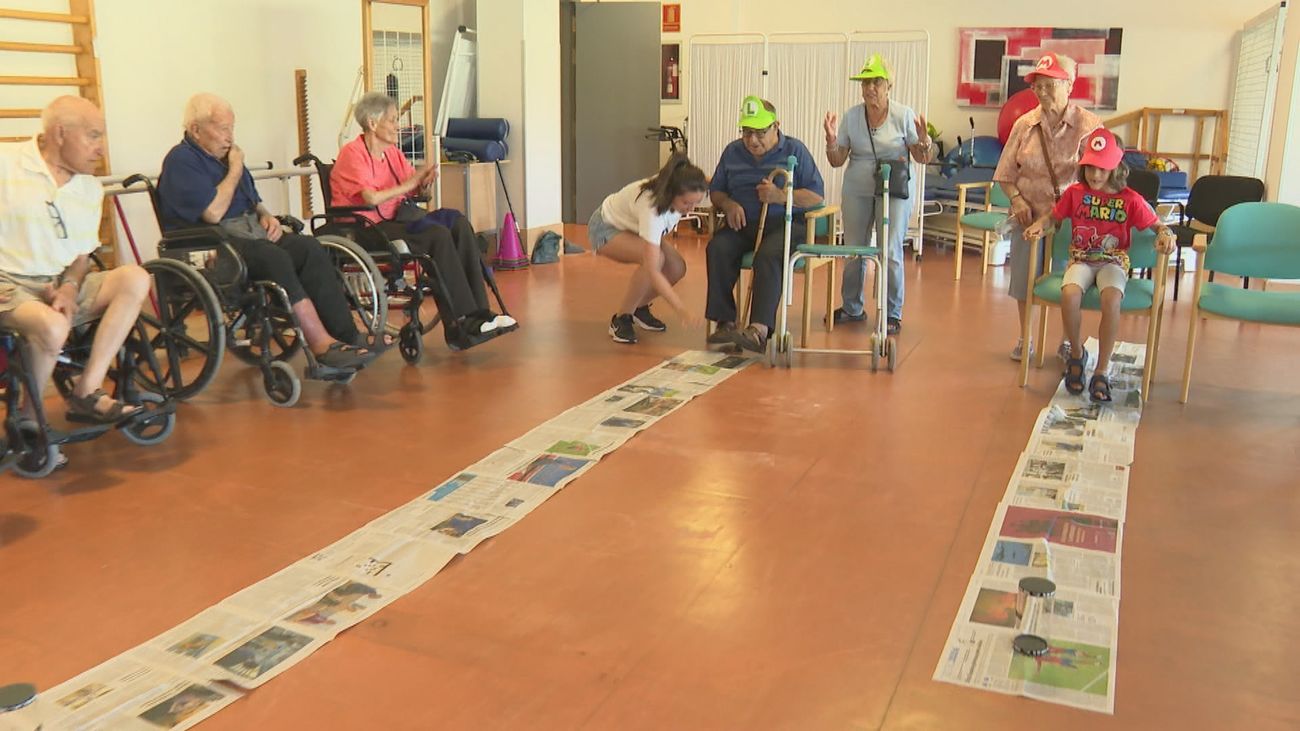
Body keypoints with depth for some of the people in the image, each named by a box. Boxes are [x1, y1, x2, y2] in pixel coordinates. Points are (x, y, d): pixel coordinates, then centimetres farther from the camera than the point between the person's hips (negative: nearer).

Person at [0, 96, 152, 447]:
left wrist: (69, 287, -10)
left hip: (60, 286, 6)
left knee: (134, 278, -18)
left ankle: (87, 391, -21)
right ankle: (29, 419, -10)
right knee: (53, 326, -36)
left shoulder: (89, 188, 12)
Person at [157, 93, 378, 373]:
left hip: (250, 231, 8)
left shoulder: (226, 155, 21)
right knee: (275, 258, -35)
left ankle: (346, 337, -28)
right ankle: (321, 345, -36)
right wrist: (235, 170, -6)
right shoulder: (180, 161, -6)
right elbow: (213, 213, -18)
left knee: (310, 248, -20)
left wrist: (266, 216, 7)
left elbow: (254, 199, 31)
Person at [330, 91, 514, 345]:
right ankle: (460, 322, -25)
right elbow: (371, 198, -20)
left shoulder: (392, 152, 16)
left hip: (395, 219, 8)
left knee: (460, 225, -14)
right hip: (365, 230, -8)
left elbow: (413, 189, 16)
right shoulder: (352, 153, -8)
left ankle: (477, 312, -20)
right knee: (438, 236, -28)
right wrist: (410, 183, -12)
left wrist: (425, 180, -7)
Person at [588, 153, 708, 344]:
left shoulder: (677, 187, -26)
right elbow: (653, 272, -44)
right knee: (656, 259, -33)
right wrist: (683, 311, -49)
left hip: (633, 227, 7)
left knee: (676, 267, -14)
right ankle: (621, 319, -14)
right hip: (606, 228, -7)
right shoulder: (651, 207, -43)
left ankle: (640, 307, 12)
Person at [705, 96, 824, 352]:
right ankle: (725, 321, -27)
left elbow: (816, 195, -2)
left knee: (768, 255, -37)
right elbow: (715, 191, 21)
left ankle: (759, 328, -45)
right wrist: (728, 204, -3)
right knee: (717, 248, -28)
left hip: (785, 223, -4)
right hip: (743, 224, 4)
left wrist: (780, 196, -18)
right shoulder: (733, 151, 16)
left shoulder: (795, 150, 4)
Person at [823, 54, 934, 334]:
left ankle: (893, 314, 8)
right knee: (853, 250, 10)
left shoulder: (904, 115, -6)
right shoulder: (851, 117, 0)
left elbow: (923, 158, -2)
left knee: (891, 252, -5)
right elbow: (837, 161, 3)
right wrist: (831, 140, -15)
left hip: (895, 192, -3)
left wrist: (923, 141, -23)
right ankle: (852, 308, 26)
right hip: (857, 192, 3)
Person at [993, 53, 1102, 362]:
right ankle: (1025, 340, 26)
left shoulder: (1089, 125, -7)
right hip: (1029, 214, 2)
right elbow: (1006, 174, 7)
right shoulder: (1024, 125, 2)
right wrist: (1017, 200, -9)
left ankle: (1069, 342, 27)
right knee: (1025, 278, 9)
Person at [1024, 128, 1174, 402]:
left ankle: (1101, 373, -22)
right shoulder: (1075, 192, 2)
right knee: (1070, 294, -34)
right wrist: (1039, 225, -8)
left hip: (1113, 261, -1)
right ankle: (1076, 353, -5)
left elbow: (1157, 225, 5)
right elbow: (1053, 216, 14)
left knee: (1111, 298, -35)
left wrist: (1166, 234, -18)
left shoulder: (1131, 199, -2)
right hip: (1081, 259, 1)